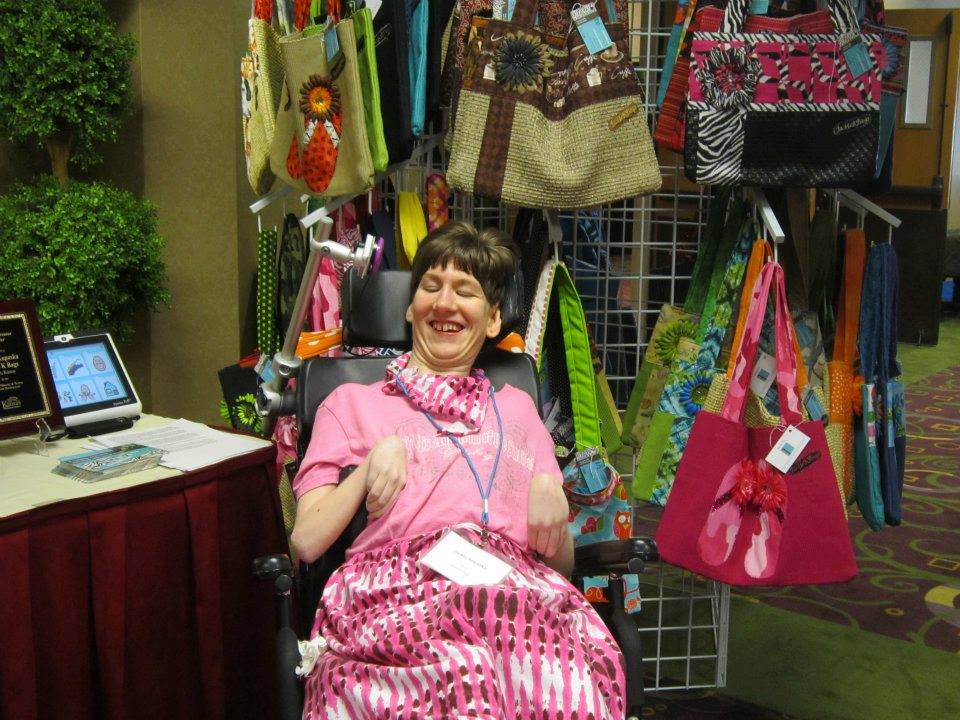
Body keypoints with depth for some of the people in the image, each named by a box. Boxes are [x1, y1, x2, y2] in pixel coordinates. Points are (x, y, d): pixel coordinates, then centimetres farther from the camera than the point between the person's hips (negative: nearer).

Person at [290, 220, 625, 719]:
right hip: (399, 581, -2)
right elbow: (306, 542, 11)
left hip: (516, 581, 2)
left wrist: (550, 495, 2)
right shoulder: (352, 403, 24)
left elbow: (562, 560, 23)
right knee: (459, 669, -39)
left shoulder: (516, 407, 31)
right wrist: (372, 463, 0)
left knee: (569, 665, -36)